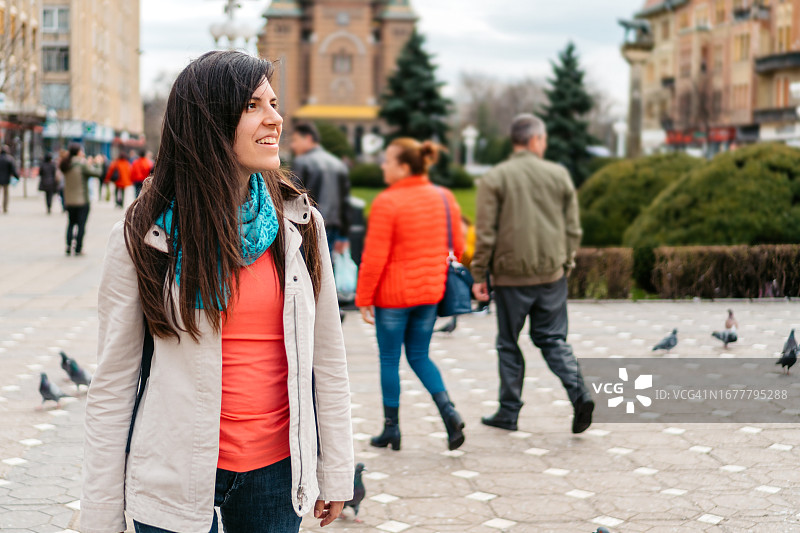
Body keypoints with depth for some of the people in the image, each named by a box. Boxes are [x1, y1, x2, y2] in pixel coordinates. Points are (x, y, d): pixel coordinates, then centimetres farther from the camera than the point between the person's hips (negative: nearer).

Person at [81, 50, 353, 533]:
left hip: (278, 472, 3)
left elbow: (328, 360, 5)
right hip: (177, 479, -2)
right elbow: (113, 382, -5)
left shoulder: (301, 224, 0)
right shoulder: (142, 237, -7)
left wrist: (336, 474, 6)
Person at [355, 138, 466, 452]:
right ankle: (449, 412, -5)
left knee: (389, 360, 8)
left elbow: (374, 258, -16)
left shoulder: (386, 203, -16)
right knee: (419, 357, 15)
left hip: (392, 295, -6)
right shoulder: (444, 198, 3)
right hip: (430, 292, 6)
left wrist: (363, 299, -8)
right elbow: (457, 247, 9)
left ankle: (391, 429, 15)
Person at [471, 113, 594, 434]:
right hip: (552, 275, 2)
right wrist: (566, 264, 18)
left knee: (508, 344, 10)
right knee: (553, 339, 12)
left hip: (511, 276, -2)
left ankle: (509, 412, 16)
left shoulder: (494, 178, -5)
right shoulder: (559, 175, 3)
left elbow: (485, 233, -8)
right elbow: (573, 229, 6)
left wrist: (479, 275, -1)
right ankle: (579, 393, -8)